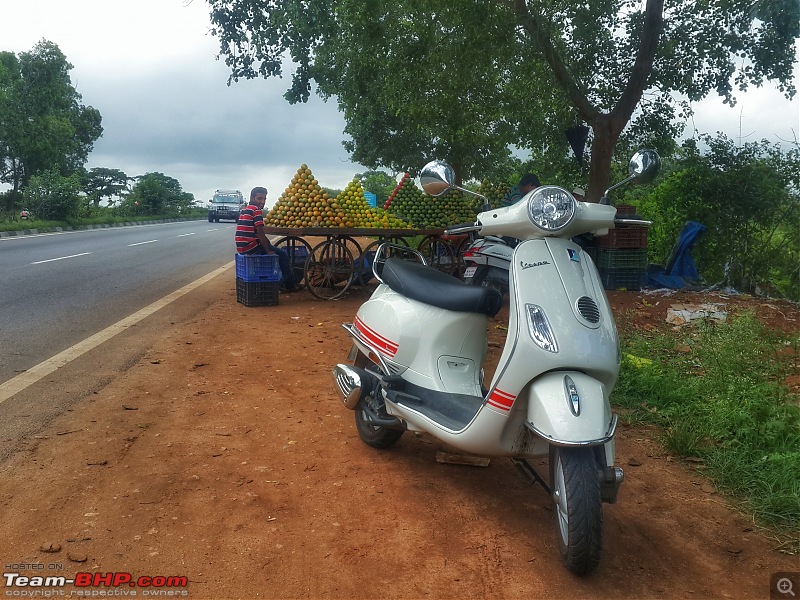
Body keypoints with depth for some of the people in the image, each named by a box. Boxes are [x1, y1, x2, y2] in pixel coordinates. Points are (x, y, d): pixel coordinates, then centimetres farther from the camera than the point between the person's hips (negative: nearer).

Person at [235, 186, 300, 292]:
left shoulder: (245, 210, 18)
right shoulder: (256, 210, -12)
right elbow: (260, 233, -17)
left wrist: (269, 246, 21)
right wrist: (268, 251, -10)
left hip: (242, 248, 10)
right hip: (250, 247, -10)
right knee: (282, 254, 1)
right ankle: (290, 284, 8)